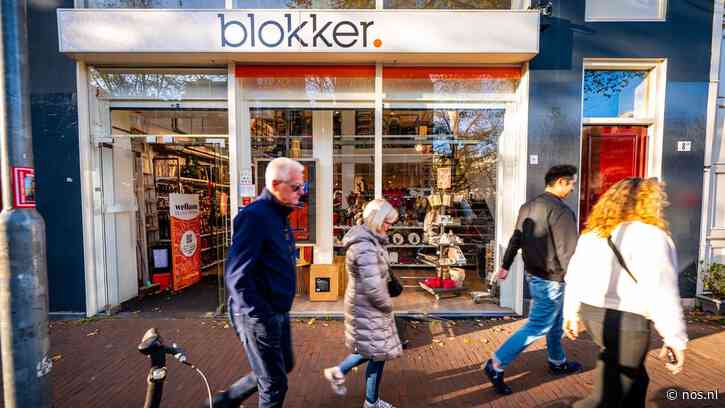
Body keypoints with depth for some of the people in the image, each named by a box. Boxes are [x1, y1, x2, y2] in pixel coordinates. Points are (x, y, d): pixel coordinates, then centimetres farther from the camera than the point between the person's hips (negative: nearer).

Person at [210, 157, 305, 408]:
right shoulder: (255, 216, -23)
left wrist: (280, 312, 18)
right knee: (275, 385, 9)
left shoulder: (279, 215, 8)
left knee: (284, 366, 25)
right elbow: (237, 276, -26)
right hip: (260, 315, -9)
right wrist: (262, 319, -23)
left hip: (279, 312, 9)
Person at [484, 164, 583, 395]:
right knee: (537, 327, 0)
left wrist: (505, 266, 17)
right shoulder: (561, 210, -20)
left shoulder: (529, 207, 6)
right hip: (551, 279, -9)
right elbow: (567, 251, -21)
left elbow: (515, 239, 11)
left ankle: (558, 362, 44)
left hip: (533, 274, 9)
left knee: (555, 322, 25)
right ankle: (496, 365, 3)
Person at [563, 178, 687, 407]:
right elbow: (661, 293, -18)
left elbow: (574, 276, 12)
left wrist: (571, 313, 18)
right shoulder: (650, 236, -13)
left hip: (591, 313, 8)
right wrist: (675, 338, -10)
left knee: (636, 379, 27)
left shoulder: (593, 233, 9)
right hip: (624, 321, -8)